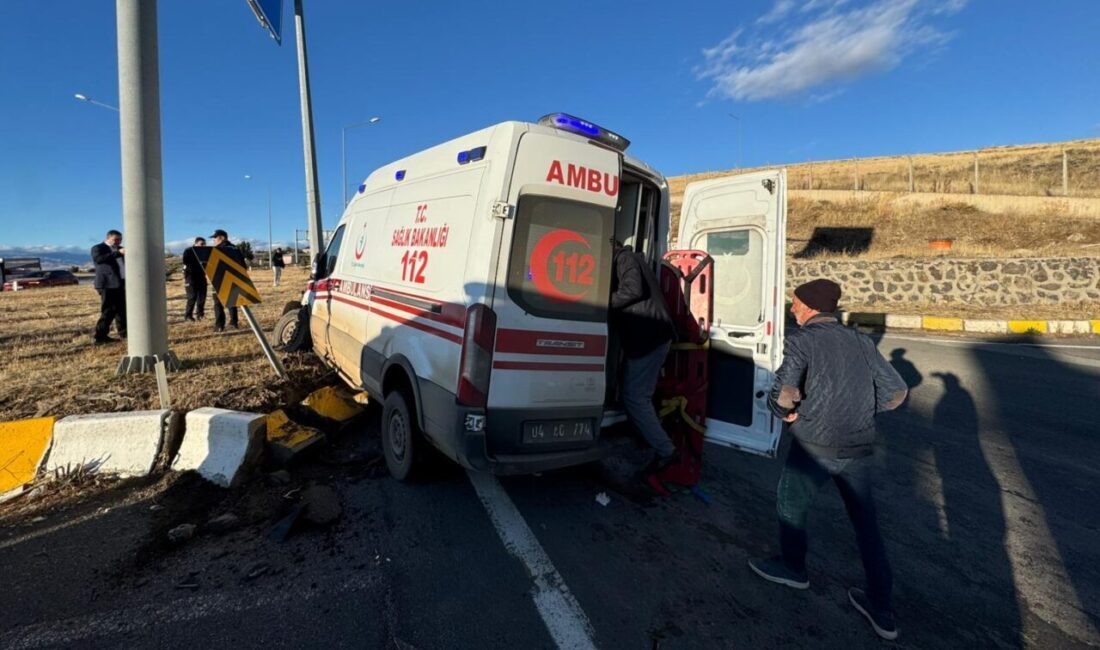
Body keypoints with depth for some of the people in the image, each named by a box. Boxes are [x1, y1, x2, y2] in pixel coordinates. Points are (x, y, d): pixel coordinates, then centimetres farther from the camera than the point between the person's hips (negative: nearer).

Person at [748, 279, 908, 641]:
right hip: (860, 448, 6)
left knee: (790, 505, 19)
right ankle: (882, 610, 30)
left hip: (816, 446, -6)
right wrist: (859, 412, 17)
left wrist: (783, 412, -1)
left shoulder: (801, 340, -8)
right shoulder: (861, 342, 11)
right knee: (865, 522, 20)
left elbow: (784, 393, -21)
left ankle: (793, 568, 39)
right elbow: (896, 392, 11)